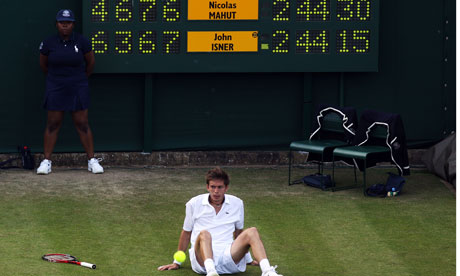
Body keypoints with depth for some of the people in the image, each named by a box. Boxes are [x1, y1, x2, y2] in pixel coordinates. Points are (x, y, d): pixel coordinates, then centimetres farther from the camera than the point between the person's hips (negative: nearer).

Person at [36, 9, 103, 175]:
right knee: (52, 124, 1)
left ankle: (92, 161, 5)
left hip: (78, 89, 0)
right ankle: (46, 161, 6)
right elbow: (43, 64, 12)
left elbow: (90, 62, 9)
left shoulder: (82, 42, -6)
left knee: (82, 124, 0)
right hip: (55, 89, 0)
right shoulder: (48, 43, -5)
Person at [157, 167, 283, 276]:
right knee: (204, 234, -35)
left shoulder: (237, 203, 13)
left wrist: (248, 259, 31)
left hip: (228, 257, 2)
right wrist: (177, 263, 19)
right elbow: (186, 233, 16)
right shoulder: (194, 204, 8)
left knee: (252, 232, -22)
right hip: (202, 258, -2)